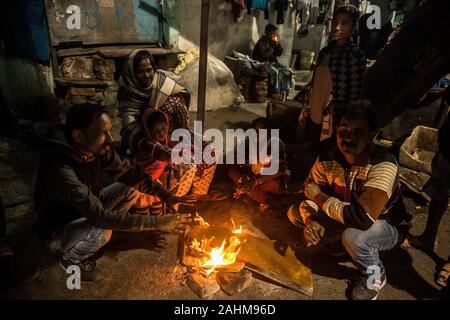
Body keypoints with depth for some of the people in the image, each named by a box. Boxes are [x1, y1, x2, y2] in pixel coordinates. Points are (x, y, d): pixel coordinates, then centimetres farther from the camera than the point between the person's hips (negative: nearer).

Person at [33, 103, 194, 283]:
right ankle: (71, 259, 1)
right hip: (56, 232, -7)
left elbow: (130, 173, -6)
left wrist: (166, 196, -17)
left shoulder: (97, 148, -16)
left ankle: (88, 243, 8)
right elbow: (99, 217, -40)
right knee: (100, 232, -35)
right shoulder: (60, 169, -38)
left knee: (131, 188, -6)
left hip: (86, 213, 7)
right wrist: (156, 223, -37)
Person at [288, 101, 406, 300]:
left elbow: (363, 218, -43)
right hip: (343, 220, 5)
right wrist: (310, 219, -26)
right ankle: (333, 241, 19)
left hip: (384, 226, -5)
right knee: (294, 213, -6)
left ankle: (375, 276, -2)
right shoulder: (329, 154, -17)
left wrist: (320, 198, -30)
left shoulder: (383, 165, -34)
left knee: (353, 236, -37)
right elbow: (310, 189, -5)